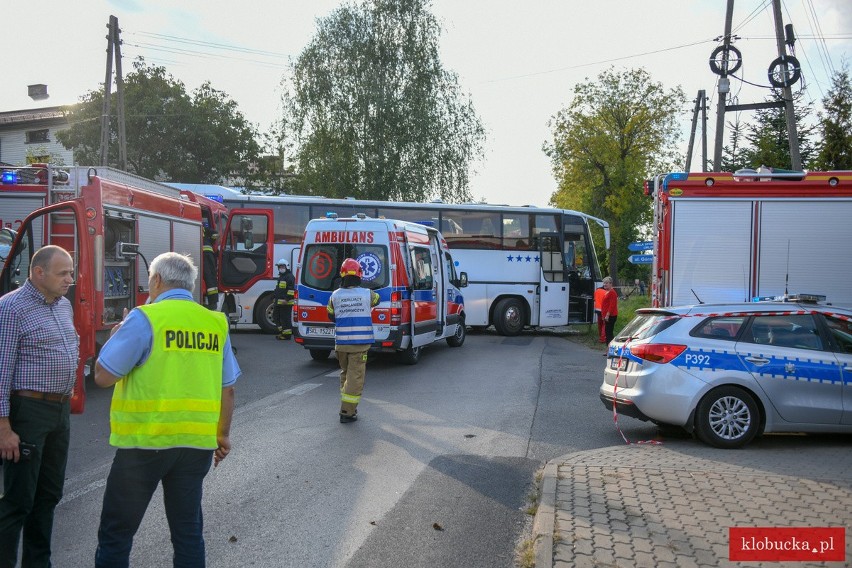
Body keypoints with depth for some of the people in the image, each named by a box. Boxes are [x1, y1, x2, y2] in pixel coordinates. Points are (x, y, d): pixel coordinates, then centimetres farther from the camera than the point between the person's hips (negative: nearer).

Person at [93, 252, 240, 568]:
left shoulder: (144, 319, -9)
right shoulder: (215, 324, 5)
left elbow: (103, 376, -8)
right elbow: (227, 388, 9)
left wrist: (115, 337, 10)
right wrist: (222, 435, 22)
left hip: (145, 441, -4)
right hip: (197, 442, 4)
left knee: (117, 531, 9)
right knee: (188, 530, 14)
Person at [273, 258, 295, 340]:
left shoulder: (289, 277, -10)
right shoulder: (281, 277, 23)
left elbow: (291, 289, -18)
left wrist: (287, 299, -23)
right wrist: (274, 296, 28)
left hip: (286, 303, -11)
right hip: (279, 302, 11)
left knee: (285, 318, -9)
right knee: (278, 318, 15)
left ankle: (287, 334, -6)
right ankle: (282, 332, 24)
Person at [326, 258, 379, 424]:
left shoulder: (335, 295, -1)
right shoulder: (367, 294, -4)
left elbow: (331, 317, 12)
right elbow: (377, 299, 20)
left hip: (341, 343, 3)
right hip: (360, 343, -3)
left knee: (345, 373, 21)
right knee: (355, 376, 1)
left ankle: (349, 407, 30)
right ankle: (347, 412, -1)